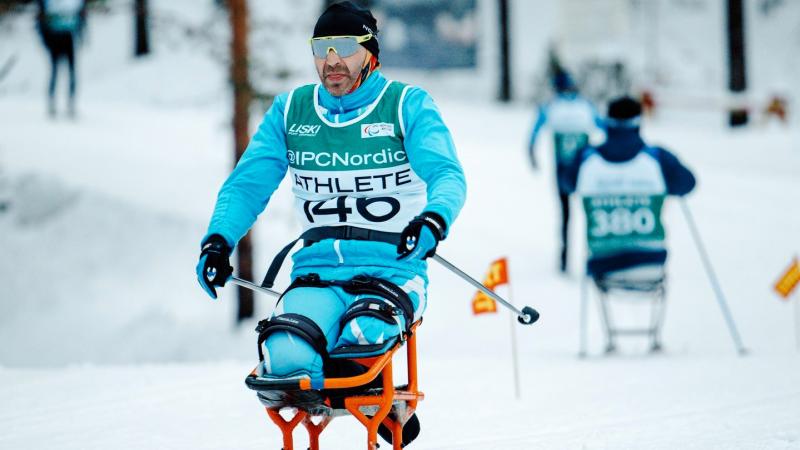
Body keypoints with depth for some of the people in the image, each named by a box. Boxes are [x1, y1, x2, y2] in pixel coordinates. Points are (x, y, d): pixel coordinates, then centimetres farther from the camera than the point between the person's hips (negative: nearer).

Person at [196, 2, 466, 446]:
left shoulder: (407, 105, 3)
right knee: (286, 359, -31)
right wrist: (219, 238, -6)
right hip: (317, 272, 2)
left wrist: (435, 218, -33)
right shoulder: (290, 110, 13)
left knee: (361, 339, -36)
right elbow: (247, 183, 14)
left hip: (392, 271, -2)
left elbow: (447, 175, -10)